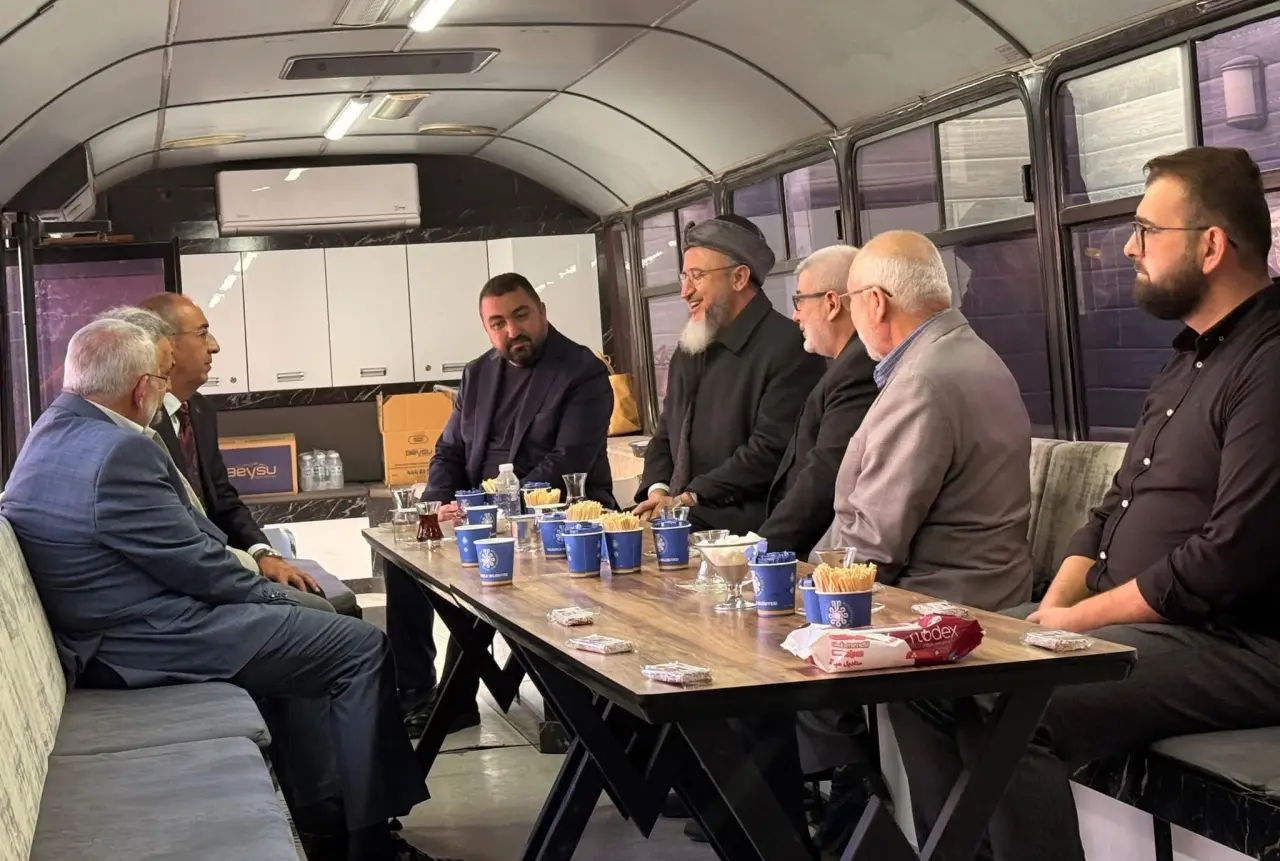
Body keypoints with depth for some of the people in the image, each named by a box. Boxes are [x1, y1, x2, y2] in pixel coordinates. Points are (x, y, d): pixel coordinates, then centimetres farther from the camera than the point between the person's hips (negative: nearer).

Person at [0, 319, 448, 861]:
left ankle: (323, 813, 26)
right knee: (361, 648, -5)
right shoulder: (119, 452, -25)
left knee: (313, 620, 23)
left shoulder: (55, 431, 7)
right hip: (144, 644, -11)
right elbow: (194, 564, -18)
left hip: (110, 629, 11)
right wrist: (271, 595, -5)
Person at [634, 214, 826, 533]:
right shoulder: (686, 355, 20)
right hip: (684, 521, 8)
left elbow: (771, 450, -15)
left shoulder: (787, 348, -7)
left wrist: (689, 498, -15)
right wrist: (658, 490, 2)